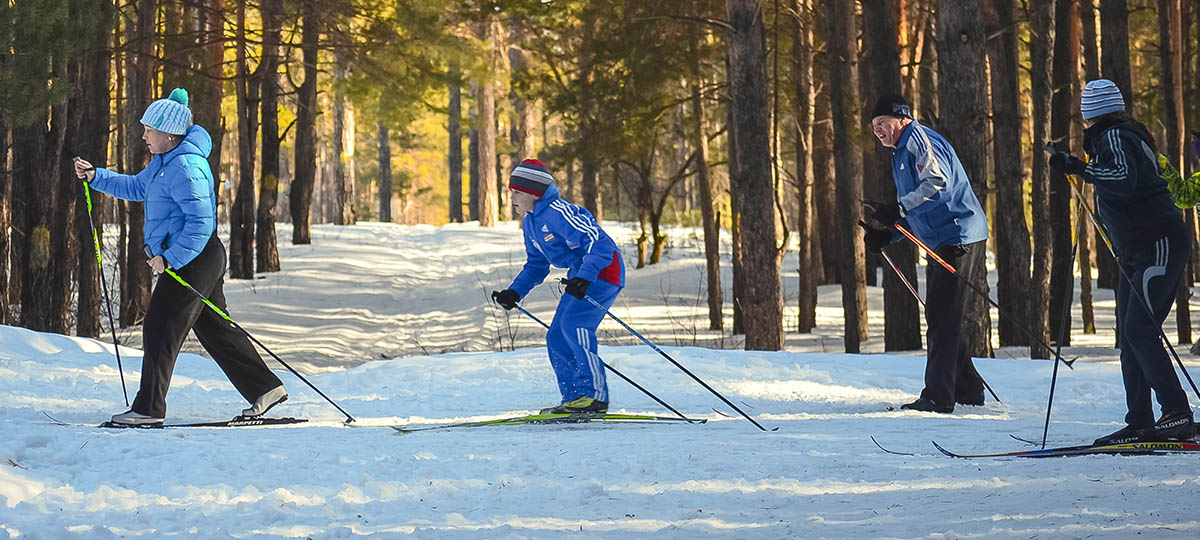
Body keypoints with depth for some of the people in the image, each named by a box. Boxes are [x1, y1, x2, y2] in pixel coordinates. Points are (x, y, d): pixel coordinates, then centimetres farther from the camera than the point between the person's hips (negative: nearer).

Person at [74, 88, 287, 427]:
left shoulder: (185, 166, -21)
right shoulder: (165, 160, 13)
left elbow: (201, 221, -26)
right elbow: (138, 187, 29)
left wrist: (170, 258, -24)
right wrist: (96, 177, 19)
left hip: (192, 260, -11)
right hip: (191, 259, 11)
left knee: (160, 330, -7)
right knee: (214, 329, 14)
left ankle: (149, 409, -3)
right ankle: (266, 389, 18)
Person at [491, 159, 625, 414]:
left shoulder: (558, 212, -21)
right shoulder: (529, 223, 10)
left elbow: (599, 243, -27)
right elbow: (536, 265, 22)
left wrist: (583, 278, -38)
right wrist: (514, 292, 8)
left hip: (602, 271, -10)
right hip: (580, 275, 10)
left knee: (573, 323, -25)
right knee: (557, 338, 4)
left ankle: (594, 395, -24)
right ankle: (574, 398, 9)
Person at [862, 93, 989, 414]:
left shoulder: (919, 139, -8)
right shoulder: (901, 154, 24)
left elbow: (938, 183, -24)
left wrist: (899, 209, -25)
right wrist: (886, 236, 13)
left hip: (959, 239, -11)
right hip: (942, 243, 11)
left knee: (943, 319, -12)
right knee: (939, 318, 14)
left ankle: (938, 397, -13)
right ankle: (968, 389, 21)